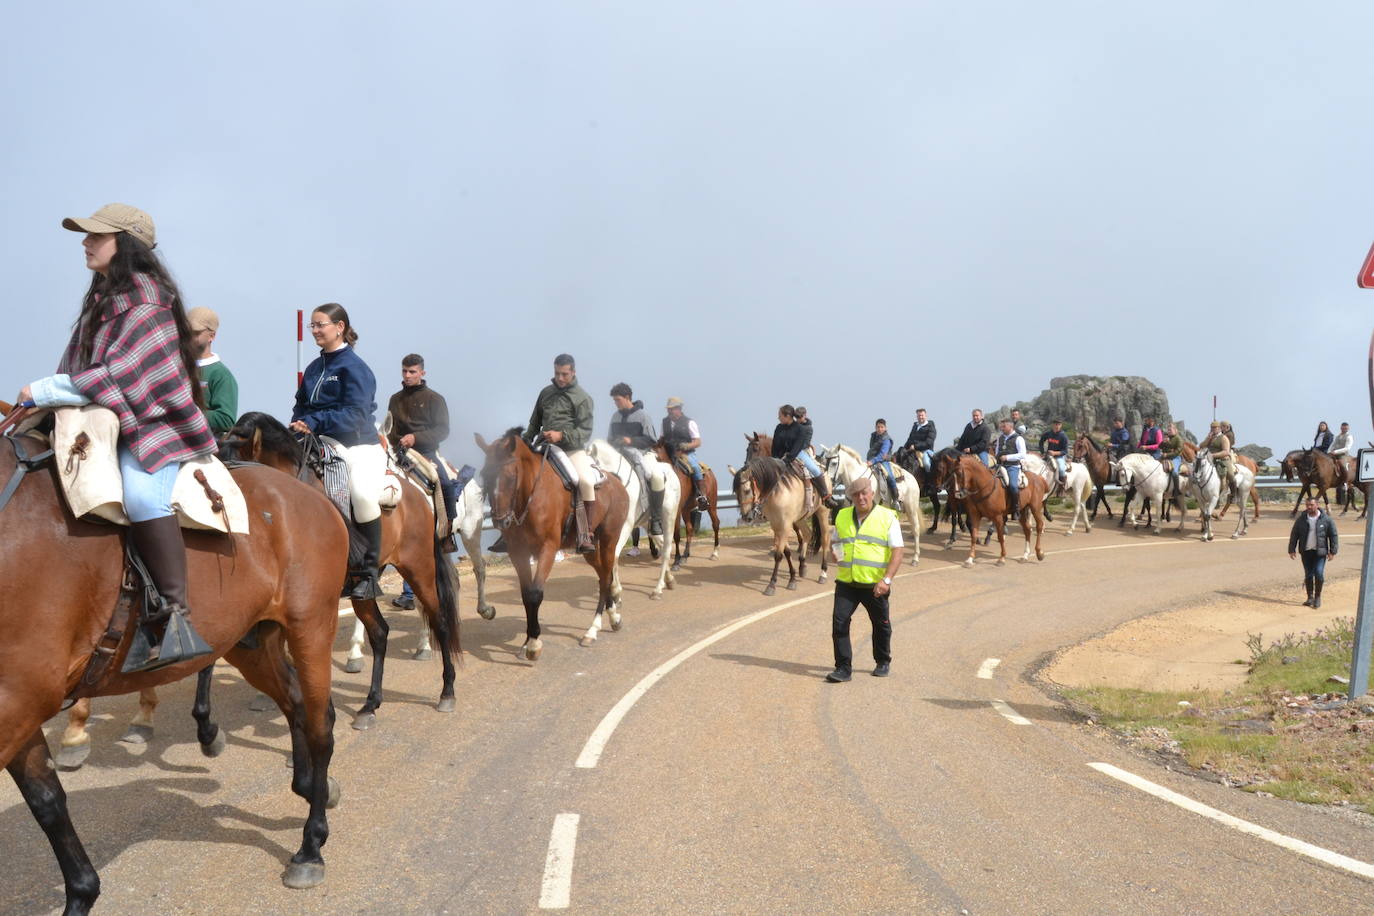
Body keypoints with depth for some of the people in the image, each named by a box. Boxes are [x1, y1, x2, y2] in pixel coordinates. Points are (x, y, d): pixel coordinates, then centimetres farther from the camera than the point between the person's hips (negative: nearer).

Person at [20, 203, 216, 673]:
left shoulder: (146, 299, -12)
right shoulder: (104, 297, 16)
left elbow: (117, 377, -20)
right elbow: (80, 369, 15)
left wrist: (44, 391, -17)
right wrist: (48, 393, -2)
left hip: (155, 424, -10)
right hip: (108, 423, 10)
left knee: (140, 494, -36)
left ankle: (175, 615, -32)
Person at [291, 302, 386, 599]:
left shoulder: (354, 367, -6)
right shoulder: (313, 368, 17)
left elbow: (354, 414, -16)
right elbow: (302, 405, 21)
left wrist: (315, 423, -25)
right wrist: (298, 425, -2)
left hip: (358, 446, -8)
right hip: (321, 445, 8)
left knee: (363, 493, -33)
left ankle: (368, 573, -21)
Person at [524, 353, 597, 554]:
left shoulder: (582, 398, 0)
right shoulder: (546, 393, 16)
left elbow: (585, 431, -7)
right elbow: (535, 423, 26)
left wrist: (561, 435, -21)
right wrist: (526, 443, 14)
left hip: (572, 449, -5)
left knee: (586, 481, -30)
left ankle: (586, 535, -23)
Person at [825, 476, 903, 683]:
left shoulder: (887, 517, -5)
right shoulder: (842, 516, 8)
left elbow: (897, 551, -9)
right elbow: (836, 543, 23)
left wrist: (886, 579, -20)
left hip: (875, 585, -2)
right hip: (846, 582, 3)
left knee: (881, 623, 13)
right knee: (839, 621, -8)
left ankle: (883, 662, 33)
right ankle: (843, 667, 0)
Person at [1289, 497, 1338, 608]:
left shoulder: (1326, 519, -3)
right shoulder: (1301, 519, 2)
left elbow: (1333, 536, 2)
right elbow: (1294, 535, 7)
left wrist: (1333, 551, -1)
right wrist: (1292, 550, 3)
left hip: (1320, 552, -2)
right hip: (1306, 552, 2)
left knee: (1319, 573, -11)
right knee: (1308, 575, 7)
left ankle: (1318, 597, 5)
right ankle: (1310, 597, 19)